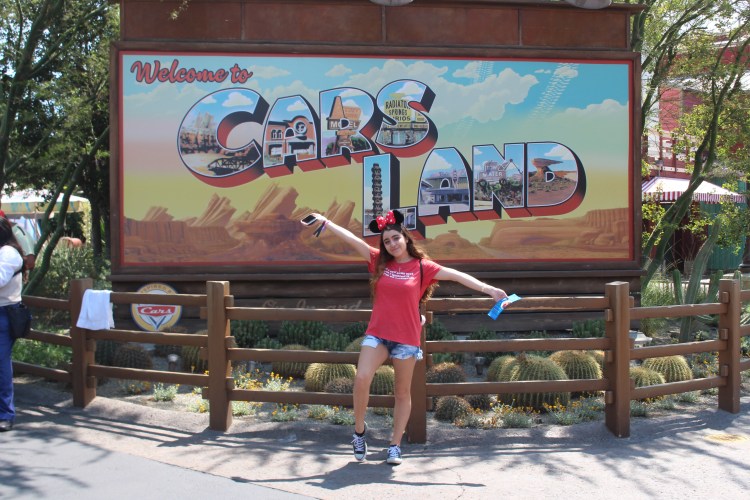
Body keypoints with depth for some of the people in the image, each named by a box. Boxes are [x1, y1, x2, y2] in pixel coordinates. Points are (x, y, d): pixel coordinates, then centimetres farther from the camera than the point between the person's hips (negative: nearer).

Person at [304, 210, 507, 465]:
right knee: (361, 379, -16)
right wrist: (326, 222, 0)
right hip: (377, 333, 1)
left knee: (402, 391, 7)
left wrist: (489, 289, -12)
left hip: (406, 338, -1)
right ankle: (359, 430, 6)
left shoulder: (422, 267, 0)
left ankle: (395, 446, 18)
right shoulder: (379, 262, 6)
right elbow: (352, 239, 3)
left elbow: (457, 275, -5)